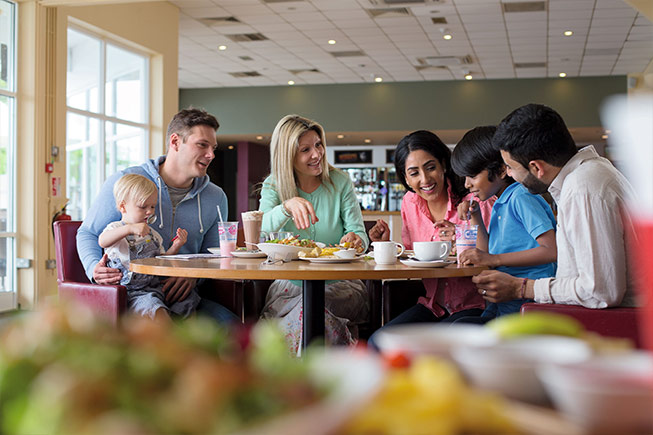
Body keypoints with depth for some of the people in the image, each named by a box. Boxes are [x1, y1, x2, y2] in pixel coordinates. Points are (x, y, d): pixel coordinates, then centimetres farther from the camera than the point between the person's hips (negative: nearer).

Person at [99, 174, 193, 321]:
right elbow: (102, 241, -26)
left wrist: (175, 247, 3)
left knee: (189, 300, -8)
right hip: (131, 291, -7)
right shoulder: (116, 229, -2)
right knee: (153, 307, -33)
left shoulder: (152, 234, 19)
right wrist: (130, 228, -40)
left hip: (155, 287, 7)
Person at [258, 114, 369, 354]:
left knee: (324, 308, -32)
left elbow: (358, 233, 2)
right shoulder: (274, 186, 4)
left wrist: (355, 240, -23)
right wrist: (288, 205, -32)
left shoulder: (340, 182, 5)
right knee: (305, 313, -33)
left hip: (338, 283, 1)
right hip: (290, 286, 0)